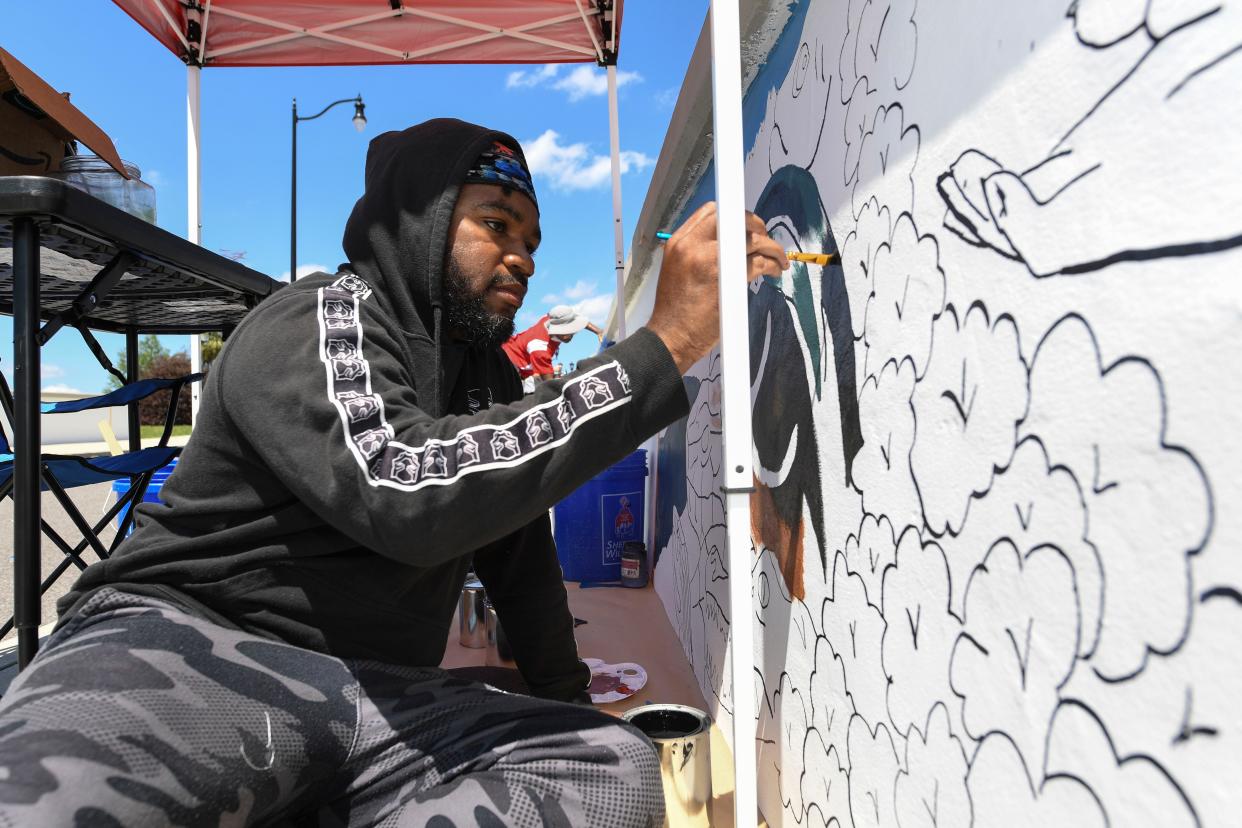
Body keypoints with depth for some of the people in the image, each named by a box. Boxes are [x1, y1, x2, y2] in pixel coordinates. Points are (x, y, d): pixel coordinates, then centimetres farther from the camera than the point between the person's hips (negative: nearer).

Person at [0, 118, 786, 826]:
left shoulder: (489, 375, 15)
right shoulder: (323, 318, -9)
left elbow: (519, 550, 23)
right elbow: (408, 490, -31)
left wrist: (566, 700, 26)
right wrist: (664, 345, -27)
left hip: (375, 695, 8)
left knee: (615, 762, -19)